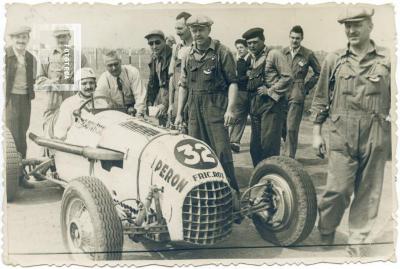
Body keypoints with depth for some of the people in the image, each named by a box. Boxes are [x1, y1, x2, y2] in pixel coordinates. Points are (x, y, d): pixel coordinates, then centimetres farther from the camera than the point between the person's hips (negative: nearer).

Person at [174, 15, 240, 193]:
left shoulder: (222, 52, -2)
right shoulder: (188, 56, 13)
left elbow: (232, 82, -4)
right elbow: (183, 86, 16)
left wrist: (230, 109, -14)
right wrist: (179, 113, 13)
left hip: (215, 107, -5)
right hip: (194, 109, 5)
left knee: (221, 149, -7)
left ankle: (232, 190, 4)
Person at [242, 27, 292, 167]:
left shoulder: (274, 54, -3)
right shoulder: (252, 58, 19)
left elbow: (287, 77, -9)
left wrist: (270, 91, -11)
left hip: (271, 104, -7)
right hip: (255, 104, 8)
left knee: (269, 145, -11)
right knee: (255, 146, 10)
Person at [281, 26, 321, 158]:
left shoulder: (308, 54, 0)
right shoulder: (283, 52, 9)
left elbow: (319, 73, 11)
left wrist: (307, 87, 6)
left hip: (297, 95, -4)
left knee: (291, 128, -9)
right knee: (282, 126, 7)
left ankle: (289, 158, -3)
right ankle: (290, 150, 29)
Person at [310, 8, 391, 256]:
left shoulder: (387, 60, 4)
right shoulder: (334, 60, 6)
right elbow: (320, 99, 10)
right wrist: (317, 133, 7)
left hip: (376, 138, 1)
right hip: (342, 136, 0)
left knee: (368, 192, 7)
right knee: (338, 189, -4)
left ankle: (357, 241, 22)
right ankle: (325, 233, 19)